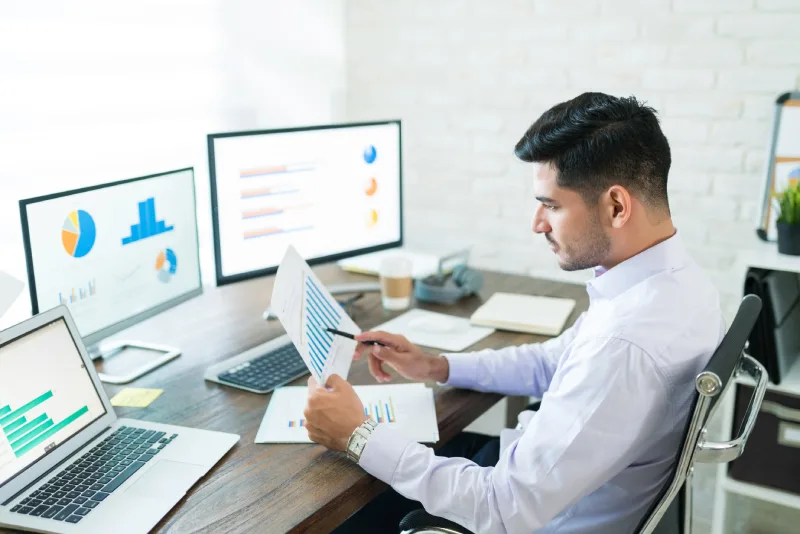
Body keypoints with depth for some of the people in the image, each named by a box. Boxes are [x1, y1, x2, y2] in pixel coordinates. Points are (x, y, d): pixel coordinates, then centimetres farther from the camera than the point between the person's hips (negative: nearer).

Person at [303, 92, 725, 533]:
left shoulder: (628, 344, -36)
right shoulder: (669, 277, -5)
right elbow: (554, 361, 11)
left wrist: (360, 437, -22)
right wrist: (438, 367, 3)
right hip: (542, 475, 8)